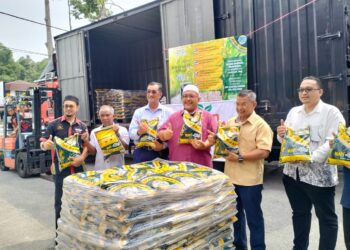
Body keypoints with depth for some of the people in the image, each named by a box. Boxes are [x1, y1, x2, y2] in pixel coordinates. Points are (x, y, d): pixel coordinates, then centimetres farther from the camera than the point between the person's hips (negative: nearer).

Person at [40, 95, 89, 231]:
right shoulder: (54, 124, 0)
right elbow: (43, 144, -1)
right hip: (60, 168, -2)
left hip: (78, 168, 2)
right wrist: (46, 145, -25)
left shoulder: (82, 126, 7)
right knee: (60, 201, 5)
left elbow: (87, 145, 7)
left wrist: (82, 157, -12)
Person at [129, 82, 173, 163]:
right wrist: (139, 132, -18)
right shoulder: (138, 112, 9)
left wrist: (163, 145, -19)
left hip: (162, 153, -1)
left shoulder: (168, 112, 4)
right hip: (142, 153, 1)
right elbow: (131, 133, 4)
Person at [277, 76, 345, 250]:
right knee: (299, 214, 19)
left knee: (326, 218, 8)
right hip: (293, 173, 6)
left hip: (320, 175, -5)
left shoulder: (331, 112, -6)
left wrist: (309, 158, -25)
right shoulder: (293, 112, 12)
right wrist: (281, 135, -6)